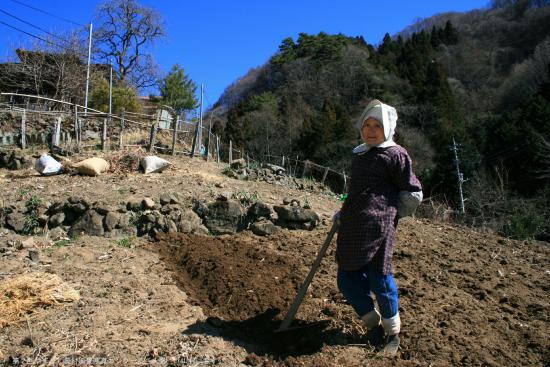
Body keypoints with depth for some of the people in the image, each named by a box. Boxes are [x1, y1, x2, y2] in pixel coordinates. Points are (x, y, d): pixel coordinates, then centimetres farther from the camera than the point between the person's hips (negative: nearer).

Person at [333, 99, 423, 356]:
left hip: (377, 227, -7)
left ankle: (392, 331, 26)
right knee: (347, 279, 7)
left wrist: (388, 214, 2)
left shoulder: (396, 155, -1)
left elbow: (414, 195, 2)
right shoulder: (359, 155, 20)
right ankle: (373, 324, 30)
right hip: (351, 229, 7)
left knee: (379, 279, 0)